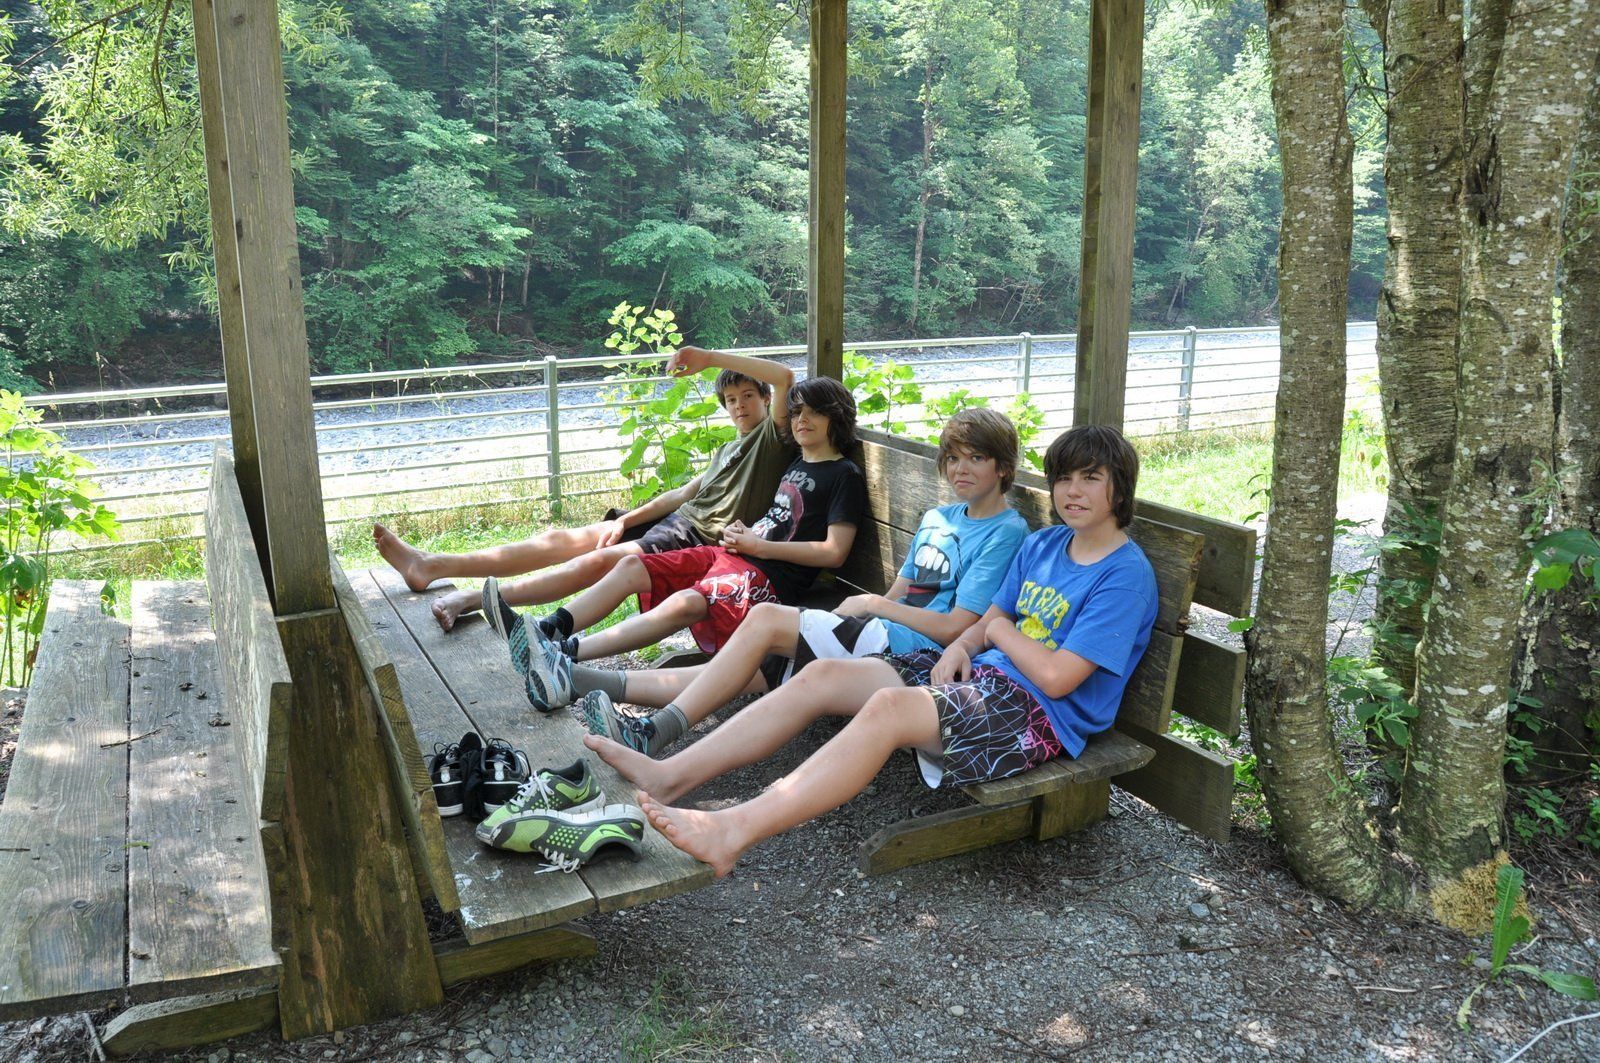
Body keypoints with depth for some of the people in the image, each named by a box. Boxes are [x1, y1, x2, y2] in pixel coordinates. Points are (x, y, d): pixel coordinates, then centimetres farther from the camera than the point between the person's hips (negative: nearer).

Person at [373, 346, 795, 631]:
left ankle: (476, 600, -36)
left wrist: (710, 358, -19)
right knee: (562, 539, -3)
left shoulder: (771, 437, 2)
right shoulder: (727, 450, 29)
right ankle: (430, 566, -8)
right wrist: (625, 520, 7)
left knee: (600, 560, -29)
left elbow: (784, 376, -17)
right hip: (678, 517, 9)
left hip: (704, 536, -9)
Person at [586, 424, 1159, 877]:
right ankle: (670, 776, -16)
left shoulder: (1126, 574, -9)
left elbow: (1057, 677, -17)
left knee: (889, 706, -35)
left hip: (1039, 715, -8)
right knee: (822, 676, -10)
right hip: (979, 675, 8)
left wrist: (1001, 631, 0)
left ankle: (734, 831, -43)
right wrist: (960, 647, -4)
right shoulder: (1043, 545, 16)